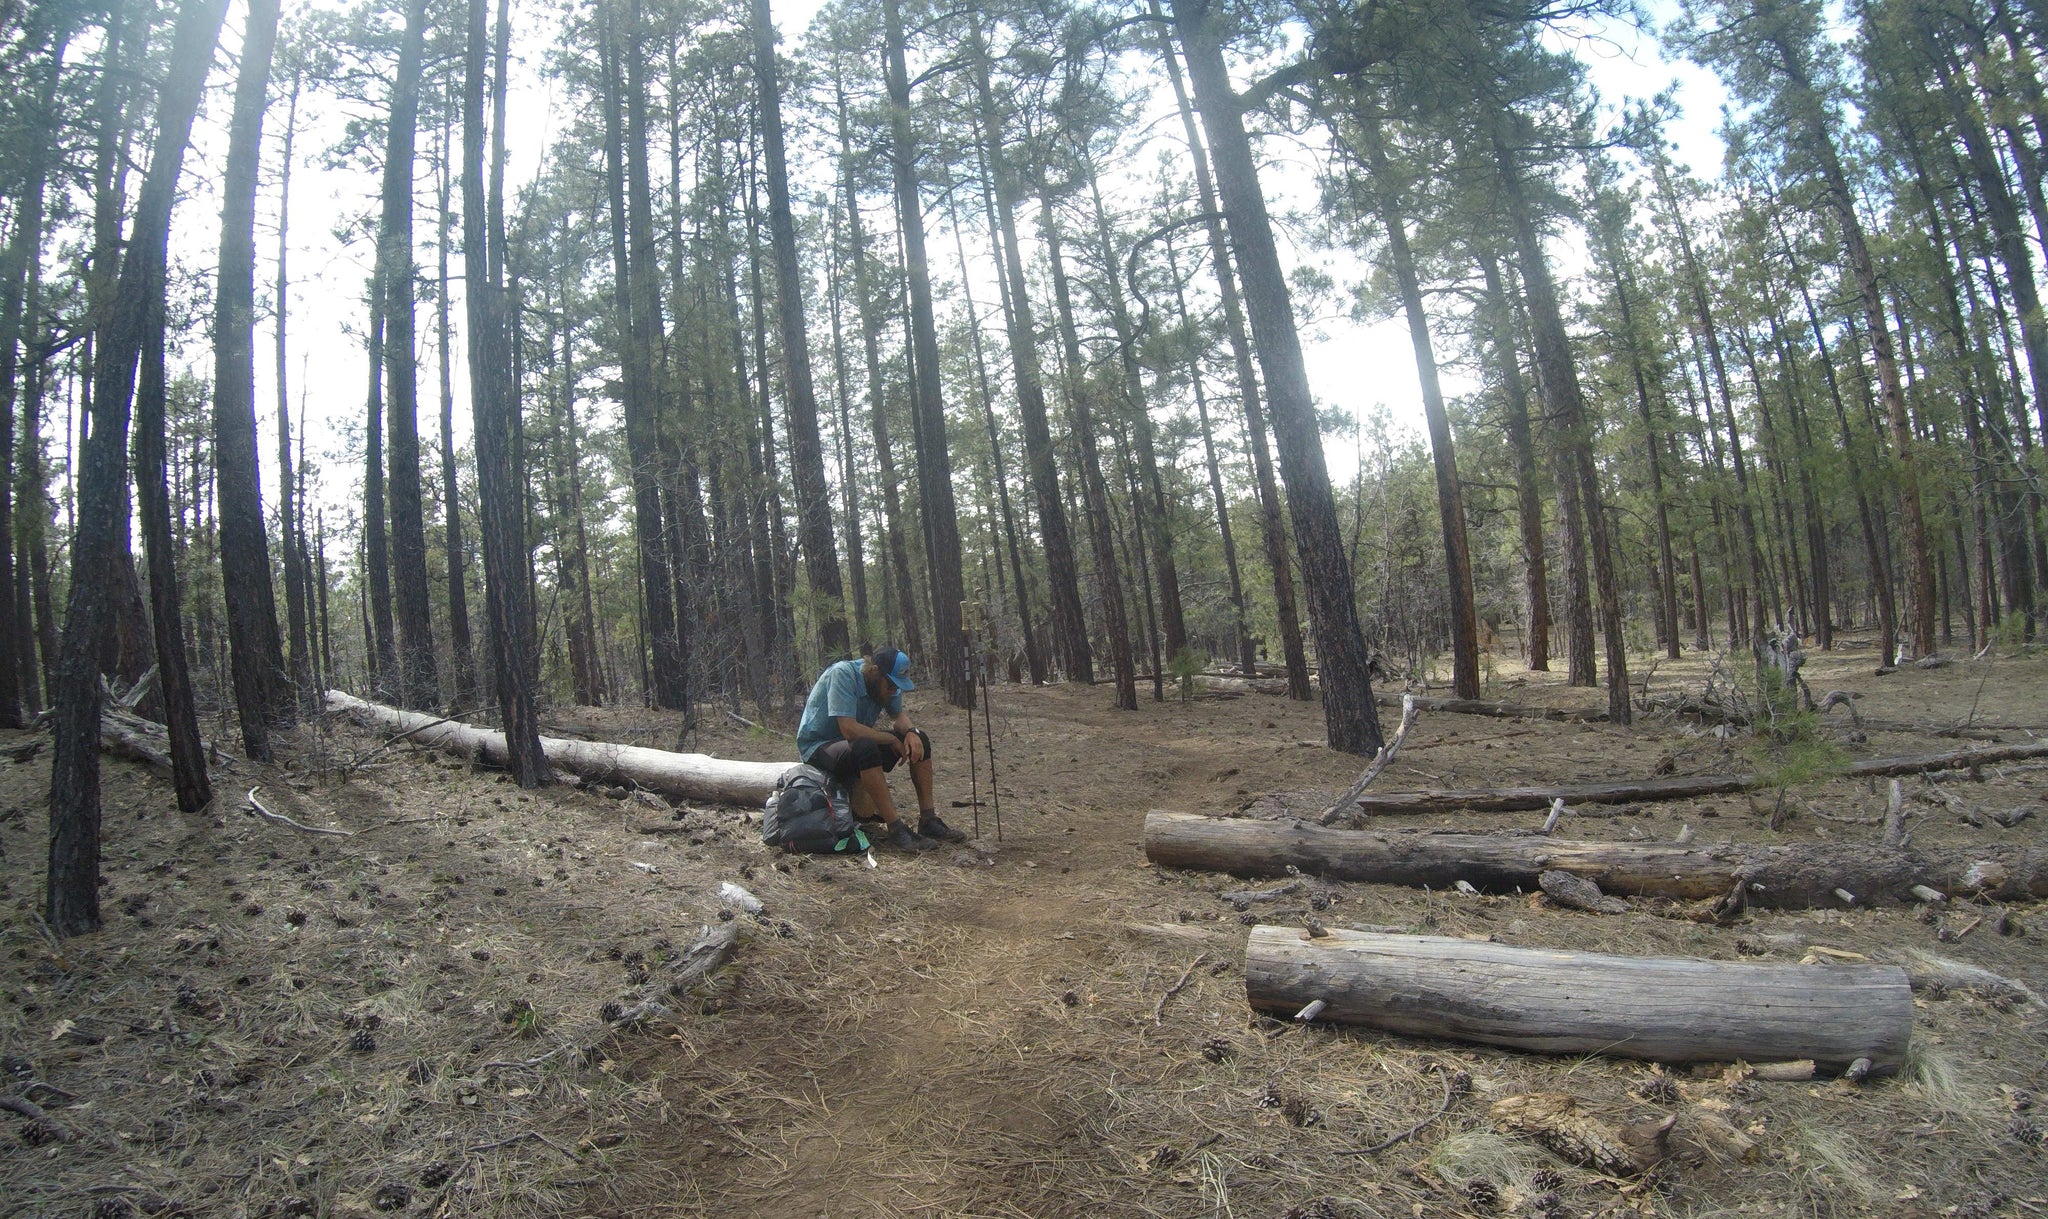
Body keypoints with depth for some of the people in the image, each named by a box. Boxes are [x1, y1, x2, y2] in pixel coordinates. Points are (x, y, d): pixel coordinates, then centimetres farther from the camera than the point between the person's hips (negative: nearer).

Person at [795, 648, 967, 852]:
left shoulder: (885, 681, -3)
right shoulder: (842, 674, -27)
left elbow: (899, 715, 8)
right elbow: (849, 729, -34)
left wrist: (910, 732, -15)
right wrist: (892, 740, -21)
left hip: (862, 746, 8)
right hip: (817, 748, -8)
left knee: (919, 740, -4)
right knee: (865, 747, -39)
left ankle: (928, 821, -5)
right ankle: (896, 831, -34)